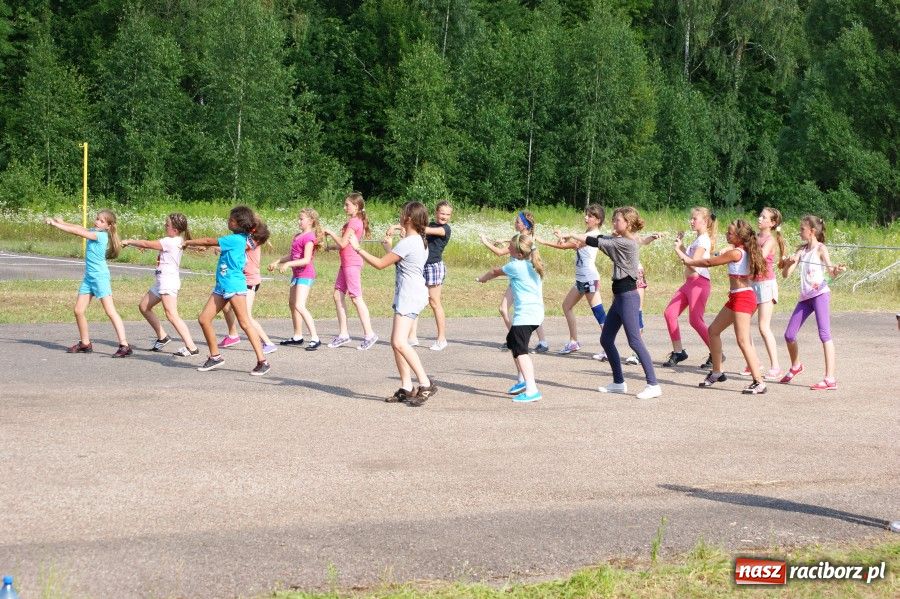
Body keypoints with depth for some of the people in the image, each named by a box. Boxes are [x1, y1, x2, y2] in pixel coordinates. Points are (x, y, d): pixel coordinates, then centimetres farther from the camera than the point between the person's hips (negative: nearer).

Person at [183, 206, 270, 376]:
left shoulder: (236, 239, -12)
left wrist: (188, 242, 8)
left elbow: (209, 241, -4)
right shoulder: (235, 239, 13)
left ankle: (262, 362, -7)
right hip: (222, 286, 9)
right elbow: (211, 244, 26)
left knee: (245, 323, -9)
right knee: (204, 318, 5)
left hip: (234, 285, -9)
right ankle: (215, 357, 16)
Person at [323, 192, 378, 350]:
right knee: (338, 295, 8)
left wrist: (331, 233, -5)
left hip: (352, 263, -10)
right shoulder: (354, 221, 17)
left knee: (356, 298, -9)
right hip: (346, 263, 10)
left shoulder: (354, 222, -13)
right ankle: (343, 334, 10)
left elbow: (343, 243, -17)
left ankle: (369, 334, -7)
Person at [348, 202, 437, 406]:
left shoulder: (407, 243, -16)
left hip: (409, 297, -10)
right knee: (396, 342, 10)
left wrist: (357, 248, -5)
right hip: (407, 296, 10)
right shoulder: (420, 241, 14)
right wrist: (389, 246, 42)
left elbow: (380, 263, -13)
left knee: (400, 342, -19)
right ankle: (406, 388, 10)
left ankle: (425, 384, -21)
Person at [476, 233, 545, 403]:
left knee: (520, 350, -17)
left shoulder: (516, 266, -11)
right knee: (512, 342, 27)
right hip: (536, 312, 10)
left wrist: (482, 278, 27)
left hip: (524, 315, -10)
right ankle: (522, 381, 34)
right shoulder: (533, 265, 12)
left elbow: (495, 272, 7)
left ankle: (532, 389, -29)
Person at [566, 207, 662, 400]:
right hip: (620, 297, 10)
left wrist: (573, 236, -6)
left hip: (628, 297, -10)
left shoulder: (627, 243, -15)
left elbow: (597, 242, -13)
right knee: (606, 339, 12)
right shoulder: (622, 241, 13)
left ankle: (653, 384, -10)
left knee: (635, 341, -12)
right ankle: (619, 383, 19)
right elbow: (602, 239, 19)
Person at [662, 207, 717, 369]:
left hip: (699, 282, -10)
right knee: (670, 313, 3)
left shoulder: (703, 240, -13)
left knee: (695, 320, -11)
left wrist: (678, 249, -19)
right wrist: (680, 242, 17)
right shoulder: (697, 239, 17)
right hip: (689, 282, 10)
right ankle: (677, 352, 9)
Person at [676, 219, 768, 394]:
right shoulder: (744, 251, 10)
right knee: (713, 330, 17)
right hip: (736, 297, 10)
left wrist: (687, 260, 4)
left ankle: (759, 382, -14)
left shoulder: (736, 253, -16)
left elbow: (709, 262, -8)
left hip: (742, 298, -10)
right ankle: (717, 372, 25)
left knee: (743, 340, -12)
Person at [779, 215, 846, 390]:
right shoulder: (801, 250, 16)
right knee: (789, 335, 8)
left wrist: (837, 269, -38)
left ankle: (830, 379, -21)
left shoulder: (821, 248, -2)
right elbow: (785, 274, 11)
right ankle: (795, 366, 36)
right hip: (805, 296, 7)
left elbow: (831, 270, -15)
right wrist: (789, 262, -10)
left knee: (824, 333, -16)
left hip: (820, 294, -7)